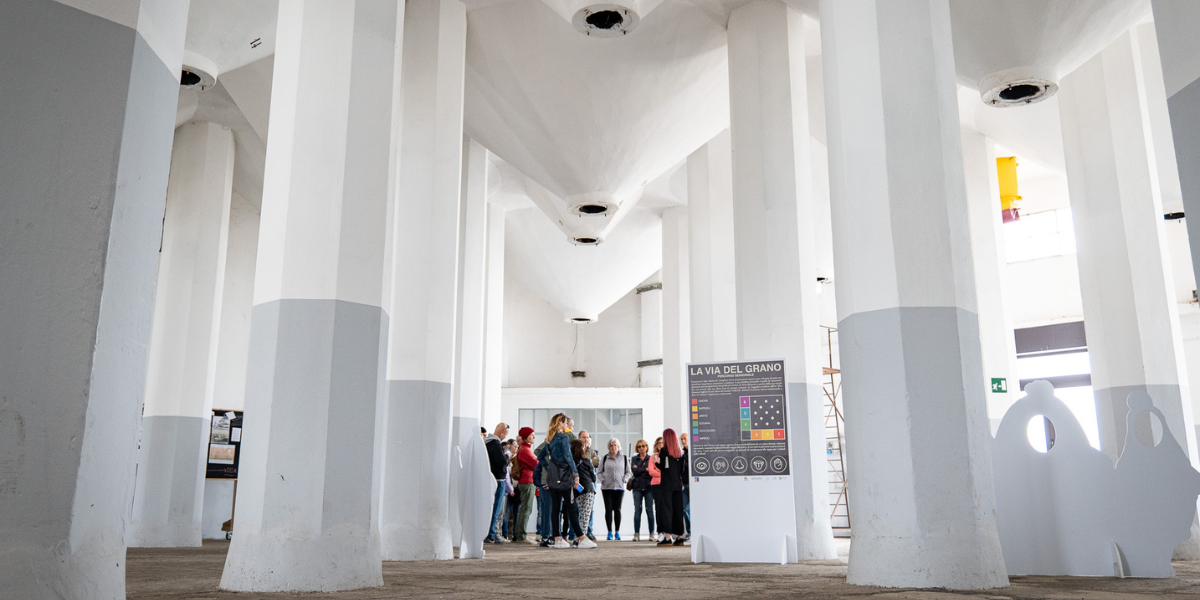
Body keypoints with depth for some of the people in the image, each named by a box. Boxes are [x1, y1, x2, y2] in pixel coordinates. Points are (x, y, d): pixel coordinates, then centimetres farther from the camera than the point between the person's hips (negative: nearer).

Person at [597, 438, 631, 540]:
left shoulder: (624, 458, 8)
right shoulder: (604, 458, 7)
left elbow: (629, 472, 12)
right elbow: (600, 472, 12)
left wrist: (624, 480, -3)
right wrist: (602, 480, -3)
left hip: (619, 487, 0)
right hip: (606, 487, 0)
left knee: (617, 509, 1)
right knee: (608, 509, -3)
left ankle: (617, 532, 9)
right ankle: (610, 532, 3)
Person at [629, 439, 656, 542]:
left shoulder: (651, 458, 10)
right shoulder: (634, 459, 14)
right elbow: (633, 470, -3)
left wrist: (639, 470, -10)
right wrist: (646, 469, -8)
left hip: (648, 487, -1)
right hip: (637, 487, 1)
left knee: (650, 510, -3)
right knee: (637, 510, -2)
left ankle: (652, 534, 2)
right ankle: (637, 534, 1)